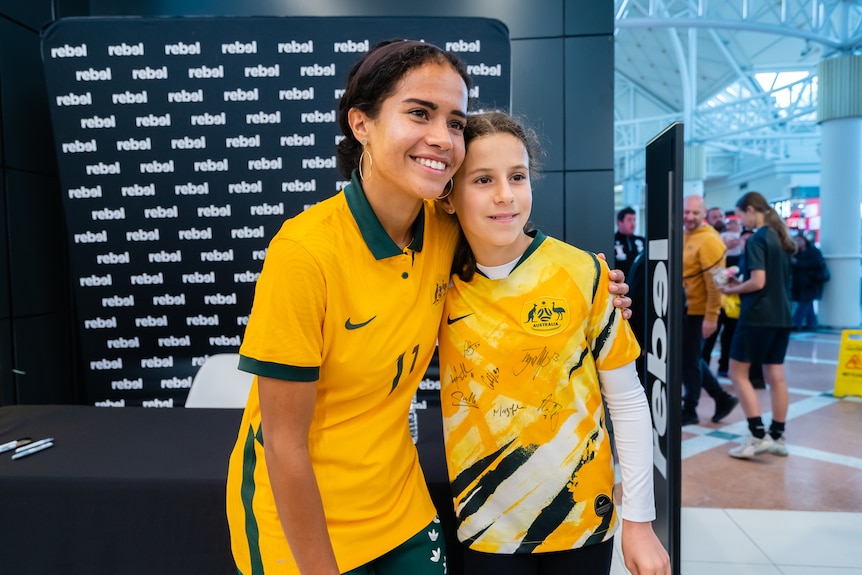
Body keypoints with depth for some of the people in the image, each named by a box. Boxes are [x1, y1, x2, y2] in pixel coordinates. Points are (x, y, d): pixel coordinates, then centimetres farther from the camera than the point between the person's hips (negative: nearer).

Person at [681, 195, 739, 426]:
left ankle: (689, 410, 17)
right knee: (691, 359, 16)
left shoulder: (708, 240, -16)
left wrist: (711, 317, -22)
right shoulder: (683, 236, 10)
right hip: (683, 309, 8)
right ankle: (722, 399, 29)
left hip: (697, 311, -8)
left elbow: (714, 282, -20)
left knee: (689, 360, 2)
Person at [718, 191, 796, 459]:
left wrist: (732, 290, -4)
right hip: (781, 316, 8)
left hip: (757, 316, -8)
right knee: (775, 376, 10)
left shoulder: (756, 239, -13)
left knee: (738, 372, 0)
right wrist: (740, 284, 13)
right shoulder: (781, 239, 13)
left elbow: (758, 282, -20)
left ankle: (758, 435, -3)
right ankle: (777, 436, 16)